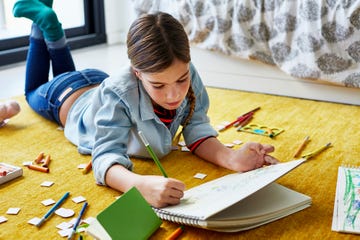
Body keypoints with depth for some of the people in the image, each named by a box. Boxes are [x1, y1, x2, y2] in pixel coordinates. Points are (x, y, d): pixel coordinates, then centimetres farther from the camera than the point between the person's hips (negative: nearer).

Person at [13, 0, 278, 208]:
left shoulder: (187, 75, -37)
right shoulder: (117, 94, -50)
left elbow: (197, 130, -33)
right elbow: (106, 157, -56)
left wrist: (231, 158, -54)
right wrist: (142, 185, -78)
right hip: (64, 97, -4)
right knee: (34, 91, 32)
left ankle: (51, 26, 44)